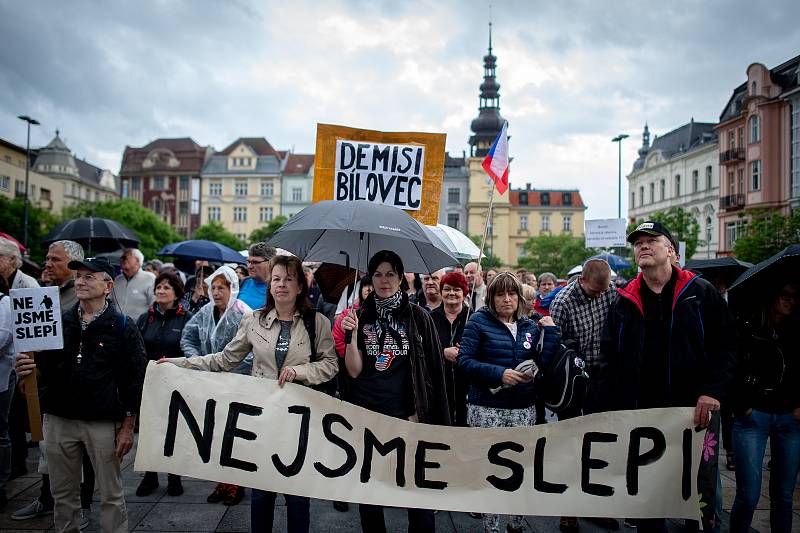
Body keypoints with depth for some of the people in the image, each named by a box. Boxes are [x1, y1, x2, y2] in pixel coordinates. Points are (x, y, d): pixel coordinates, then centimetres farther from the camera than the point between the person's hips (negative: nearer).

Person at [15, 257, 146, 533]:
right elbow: (45, 367, 12)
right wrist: (28, 367, -12)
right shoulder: (60, 322, 9)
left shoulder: (122, 326, -4)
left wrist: (128, 426, -8)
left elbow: (135, 378, -6)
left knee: (111, 495, 7)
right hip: (59, 419, 4)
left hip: (104, 422, -4)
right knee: (63, 495, 15)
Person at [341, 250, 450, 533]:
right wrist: (352, 334, -16)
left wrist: (436, 418, -3)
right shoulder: (361, 317, 5)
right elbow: (354, 371, -1)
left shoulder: (417, 316, -1)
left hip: (407, 415, -2)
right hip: (367, 414, 2)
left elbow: (433, 368, 0)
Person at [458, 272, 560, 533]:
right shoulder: (479, 322, -2)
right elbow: (464, 361, -10)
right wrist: (499, 373, -19)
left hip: (523, 410, 3)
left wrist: (551, 332, -3)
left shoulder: (530, 327, 11)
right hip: (487, 409, -3)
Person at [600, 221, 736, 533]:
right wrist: (609, 412, 0)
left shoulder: (701, 293, 0)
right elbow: (610, 359, 6)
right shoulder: (625, 301, 5)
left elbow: (726, 345, -3)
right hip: (640, 411, 2)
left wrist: (713, 391, -15)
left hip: (692, 410, -2)